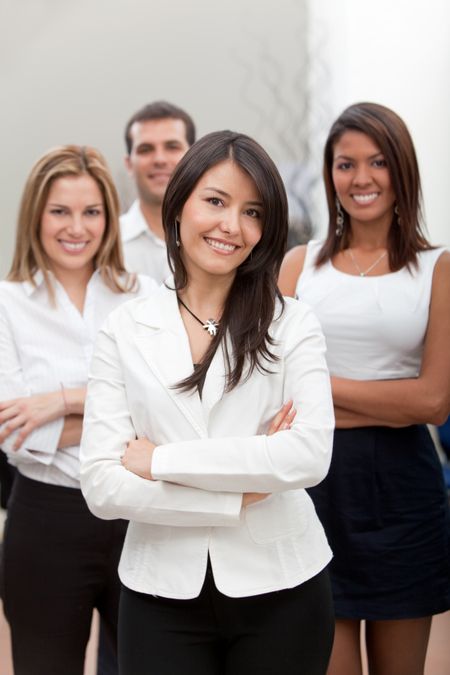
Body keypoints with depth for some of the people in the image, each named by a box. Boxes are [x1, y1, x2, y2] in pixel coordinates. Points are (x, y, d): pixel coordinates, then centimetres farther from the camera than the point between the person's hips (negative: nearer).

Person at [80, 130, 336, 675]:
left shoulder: (292, 325, -1)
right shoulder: (123, 332, 0)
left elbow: (311, 454, -16)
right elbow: (101, 487, -8)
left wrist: (161, 460, -14)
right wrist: (240, 496, -14)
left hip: (280, 590, 0)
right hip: (162, 595, 0)